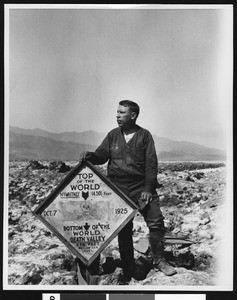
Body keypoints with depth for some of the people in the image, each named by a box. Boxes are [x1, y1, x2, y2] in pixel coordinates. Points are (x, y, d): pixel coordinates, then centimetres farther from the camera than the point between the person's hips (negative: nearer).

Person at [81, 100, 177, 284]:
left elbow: (151, 164, -3)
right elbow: (102, 155, 6)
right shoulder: (113, 135, 9)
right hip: (119, 189, 2)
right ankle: (127, 270, 18)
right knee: (124, 229, 7)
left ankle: (159, 260, 11)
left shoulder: (144, 135, 1)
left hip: (142, 187, -2)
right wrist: (90, 156, -17)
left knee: (156, 222, -8)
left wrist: (148, 189, -11)